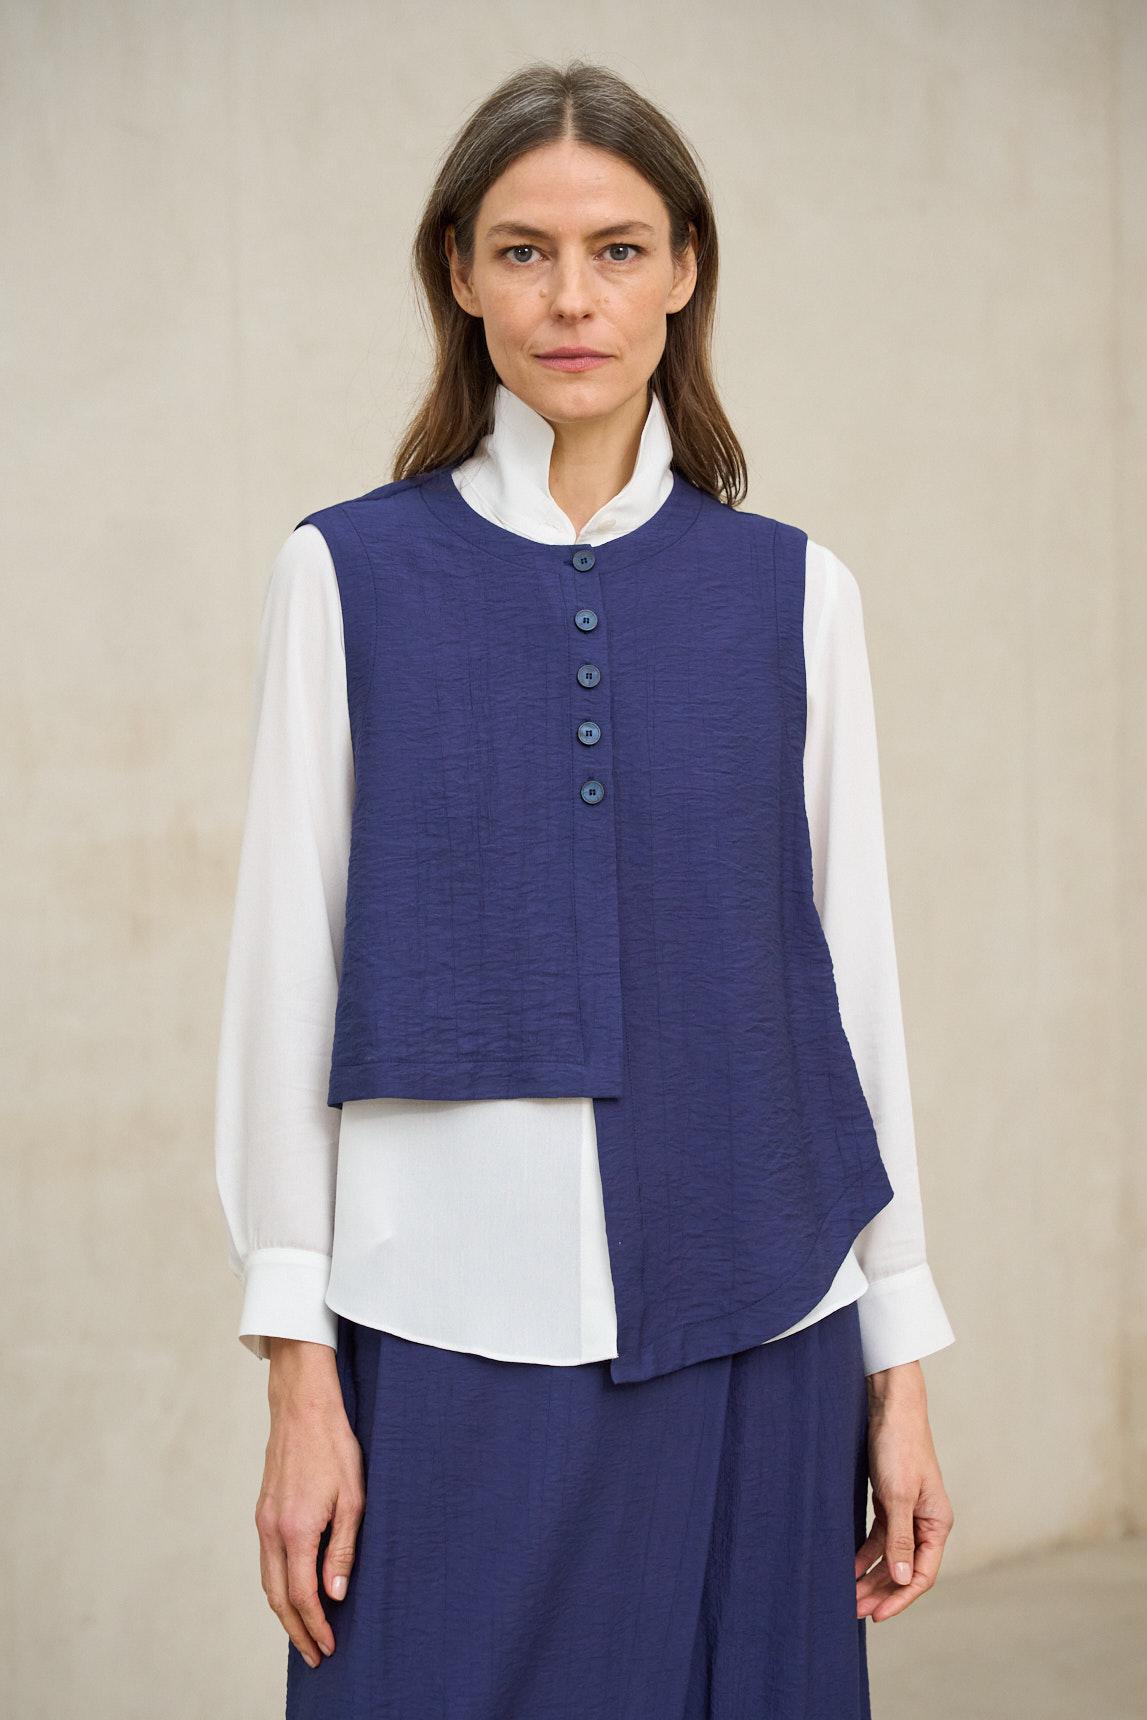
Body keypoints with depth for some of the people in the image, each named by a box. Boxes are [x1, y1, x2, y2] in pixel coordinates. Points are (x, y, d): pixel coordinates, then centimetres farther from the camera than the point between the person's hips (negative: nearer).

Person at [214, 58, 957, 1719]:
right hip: (452, 1325, -1)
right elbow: (286, 968, 1)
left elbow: (852, 968, 7)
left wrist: (901, 1361, 5)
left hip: (747, 1329, 1)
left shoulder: (792, 591, 6)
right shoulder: (348, 574, 2)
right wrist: (297, 1368, -3)